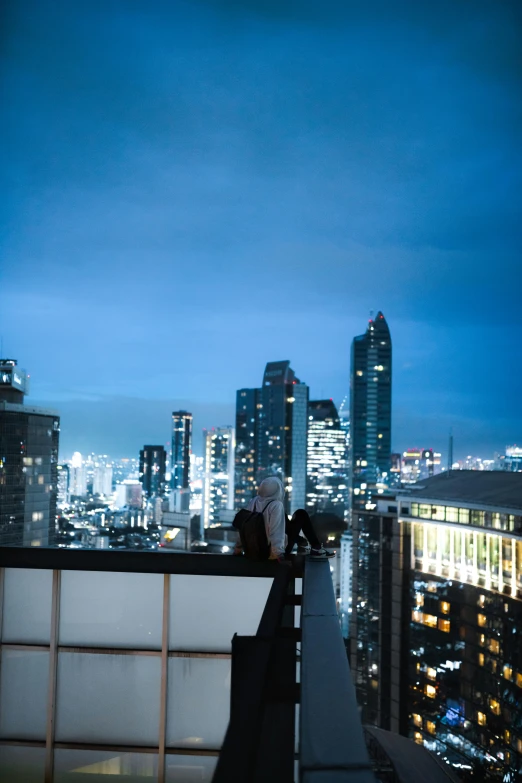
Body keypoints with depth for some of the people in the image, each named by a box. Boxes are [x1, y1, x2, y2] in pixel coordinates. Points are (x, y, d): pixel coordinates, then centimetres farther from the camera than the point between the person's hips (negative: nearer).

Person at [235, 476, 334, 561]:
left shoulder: (253, 502, -4)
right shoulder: (276, 505, -24)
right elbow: (276, 532, -31)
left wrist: (238, 547, 12)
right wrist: (278, 553, -28)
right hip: (276, 550, -7)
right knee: (301, 514, 4)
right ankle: (317, 548, 9)